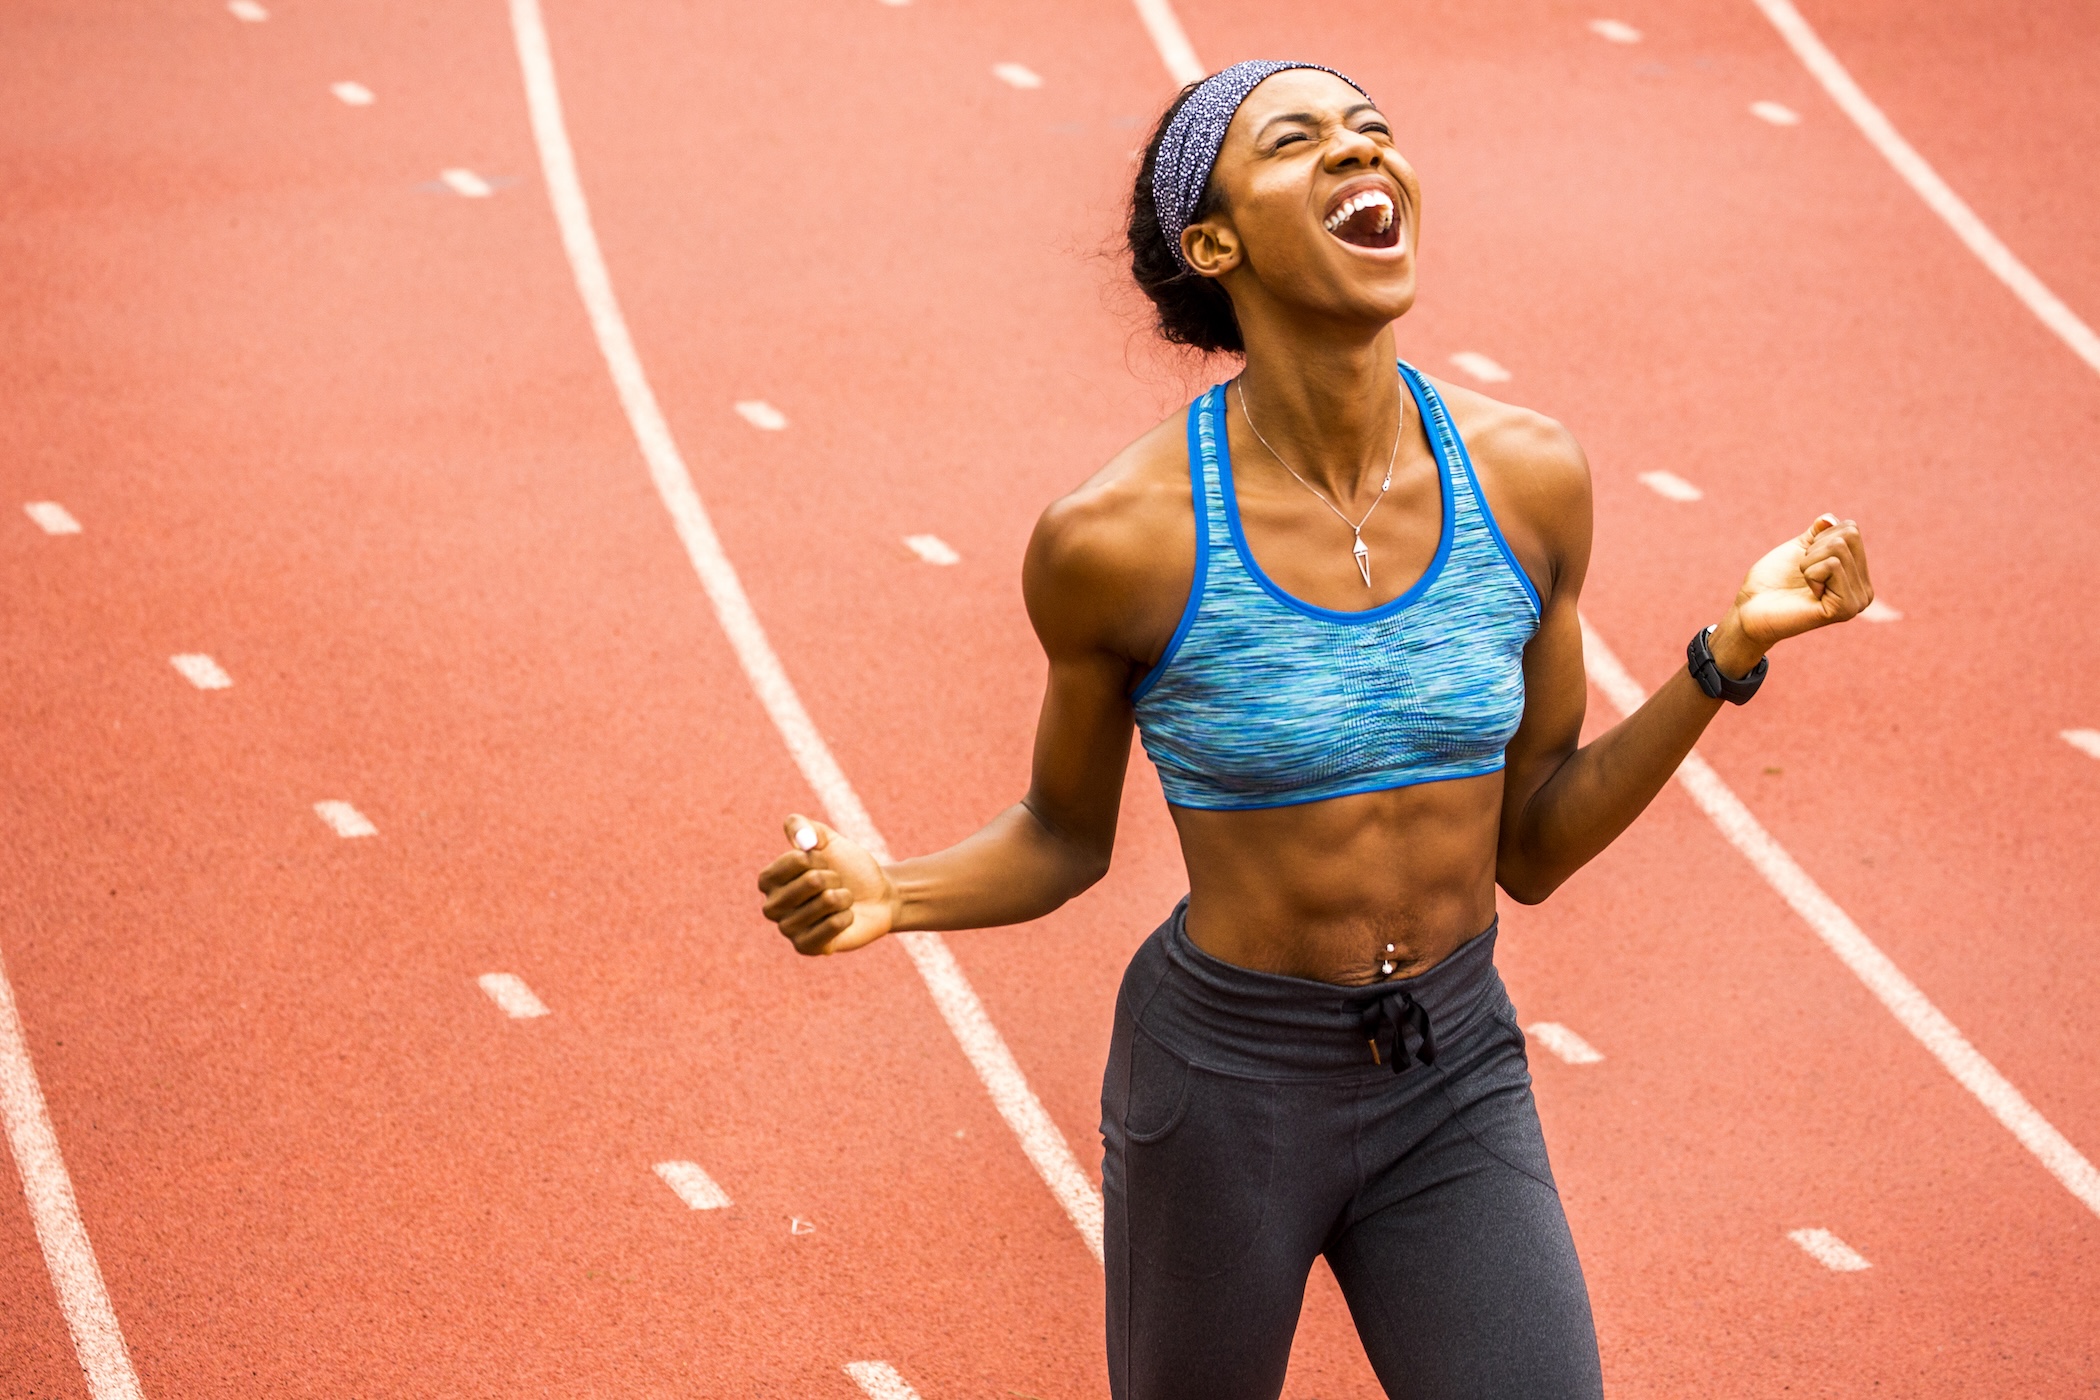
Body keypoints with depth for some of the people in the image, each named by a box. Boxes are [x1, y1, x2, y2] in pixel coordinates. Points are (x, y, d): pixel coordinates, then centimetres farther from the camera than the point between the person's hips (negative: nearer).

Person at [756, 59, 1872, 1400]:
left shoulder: (1525, 479, -8)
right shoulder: (1120, 537, -17)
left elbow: (1531, 848, 1)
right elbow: (1065, 838, 0)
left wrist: (1733, 649, -8)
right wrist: (887, 894, -19)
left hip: (1457, 1086, 3)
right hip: (1223, 1086, -2)